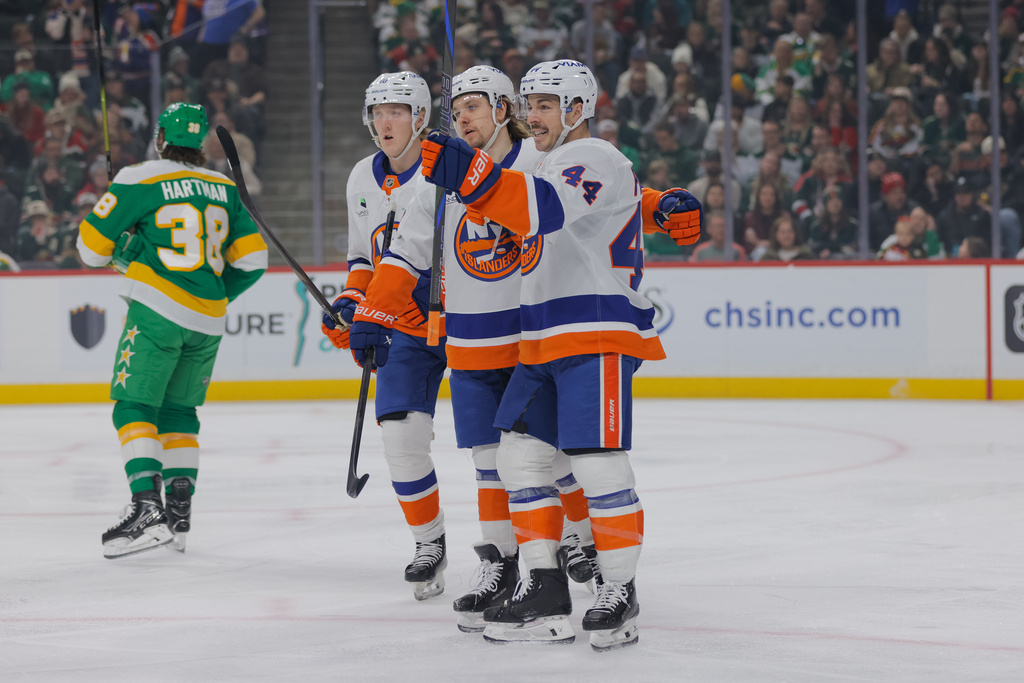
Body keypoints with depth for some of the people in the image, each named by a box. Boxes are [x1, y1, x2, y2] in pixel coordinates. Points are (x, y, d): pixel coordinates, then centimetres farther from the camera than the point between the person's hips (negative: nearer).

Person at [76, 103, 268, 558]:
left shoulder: (140, 181, -4)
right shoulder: (223, 188, 12)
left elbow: (93, 246, -2)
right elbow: (251, 259, 10)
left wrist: (123, 253, 19)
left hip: (157, 313, -6)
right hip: (207, 323, 6)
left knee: (134, 406, -5)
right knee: (178, 411, 17)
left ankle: (146, 506, -22)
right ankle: (179, 515, 11)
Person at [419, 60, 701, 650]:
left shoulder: (596, 160, -10)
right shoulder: (556, 167, 23)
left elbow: (543, 208, -30)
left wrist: (470, 174, -44)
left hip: (599, 335, -10)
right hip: (546, 339, 10)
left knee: (597, 462, -12)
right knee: (521, 452, 4)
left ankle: (622, 593, -3)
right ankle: (545, 591, 6)